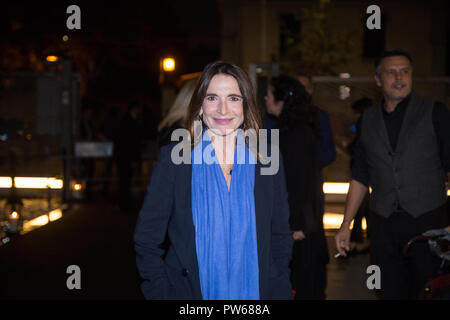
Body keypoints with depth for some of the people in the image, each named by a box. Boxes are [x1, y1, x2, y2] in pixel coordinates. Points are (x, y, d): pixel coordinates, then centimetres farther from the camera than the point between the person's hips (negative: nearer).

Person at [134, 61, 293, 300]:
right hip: (189, 291, -1)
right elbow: (146, 240, -4)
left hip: (254, 292, 2)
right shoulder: (173, 159, -7)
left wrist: (279, 291, -2)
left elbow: (280, 238, 6)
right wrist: (160, 293, -11)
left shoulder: (267, 165, -1)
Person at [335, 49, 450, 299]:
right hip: (384, 225, 3)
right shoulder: (368, 120, 10)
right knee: (392, 293, 7)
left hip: (429, 222, -3)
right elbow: (360, 178, 15)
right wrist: (346, 225, 11)